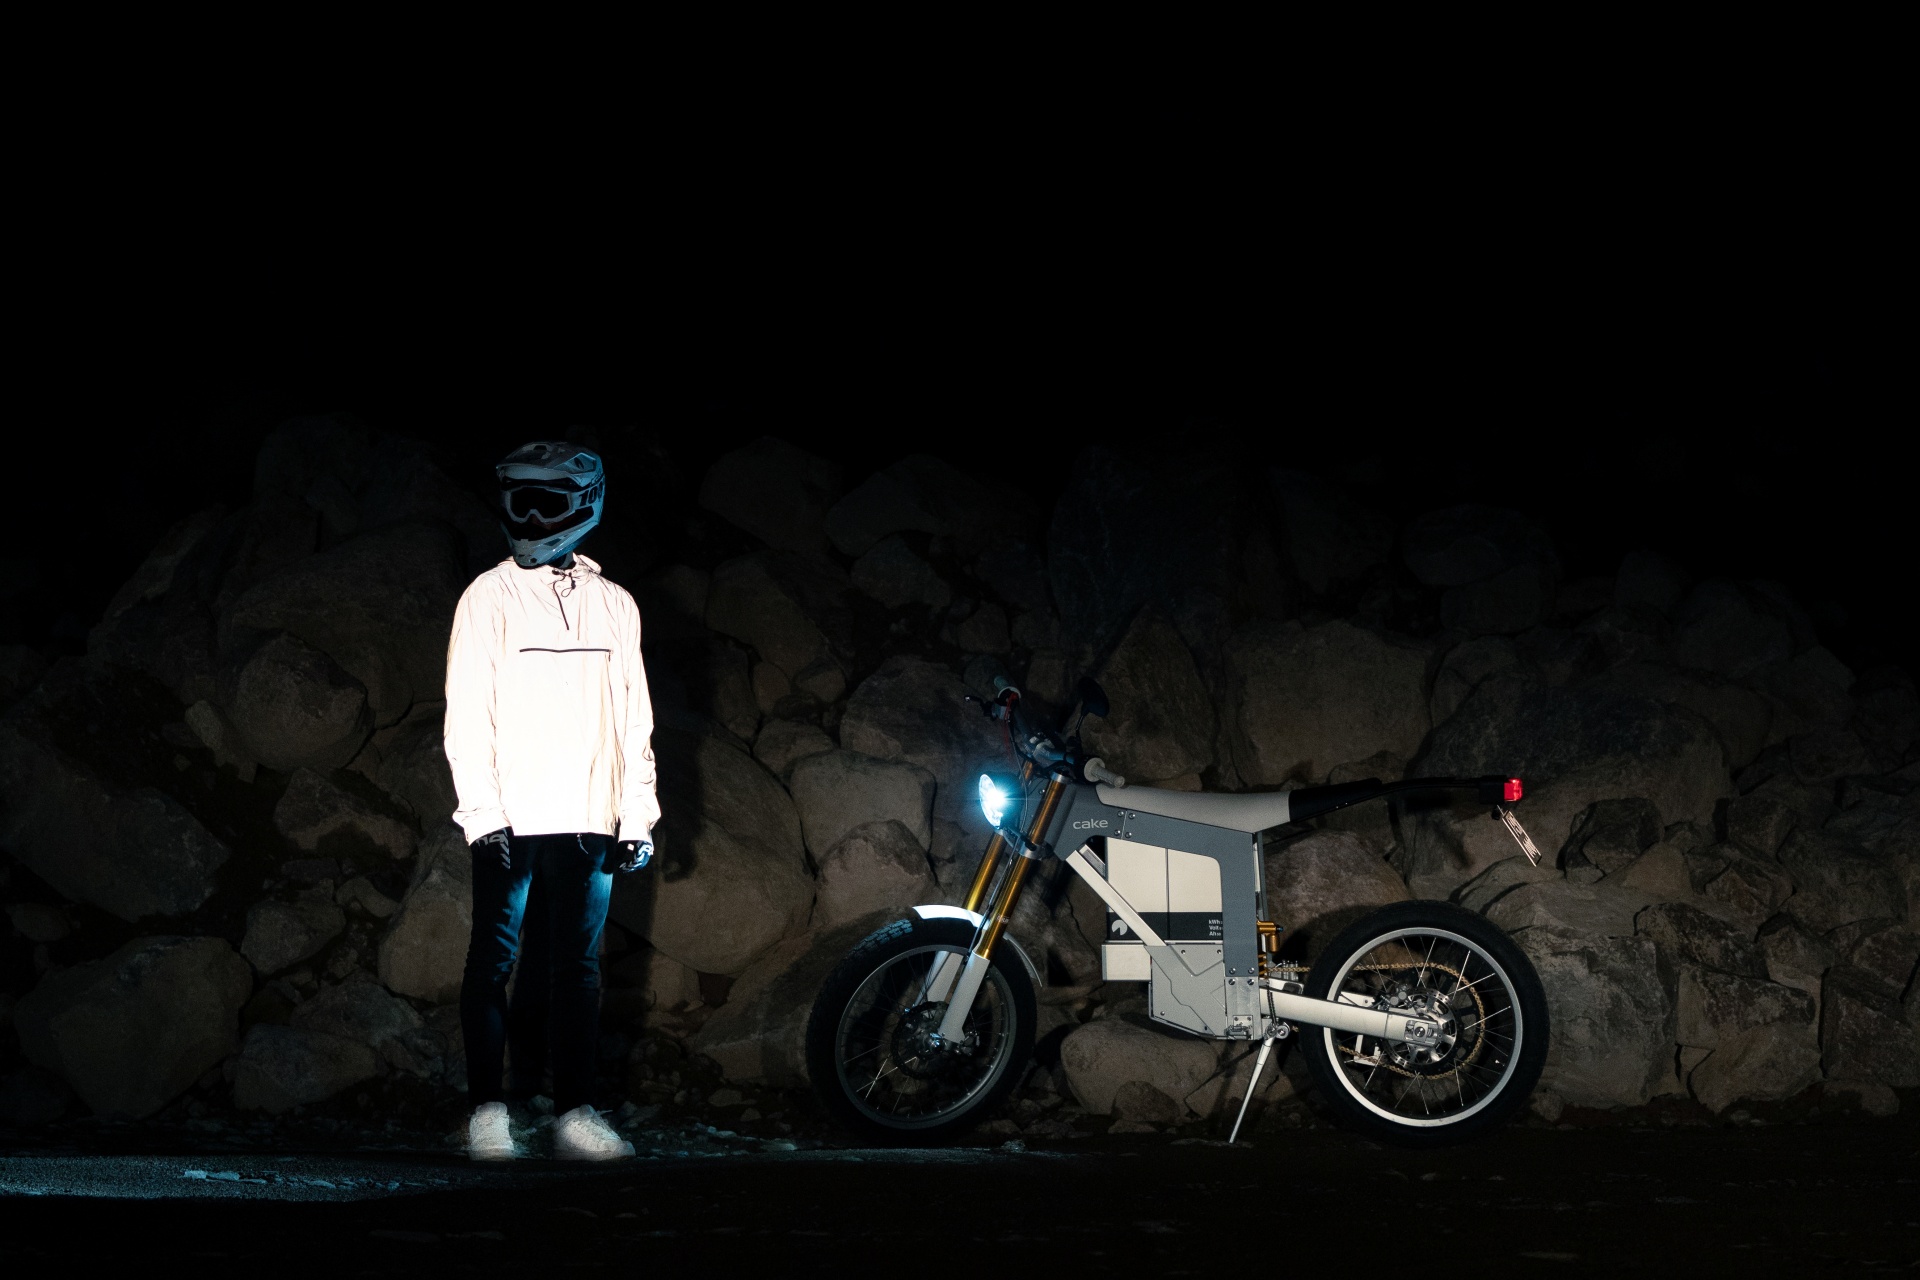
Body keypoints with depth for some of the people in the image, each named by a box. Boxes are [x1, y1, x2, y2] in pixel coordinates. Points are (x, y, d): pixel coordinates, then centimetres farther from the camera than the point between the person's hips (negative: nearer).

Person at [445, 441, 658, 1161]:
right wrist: (484, 811, -11)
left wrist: (638, 816, 7)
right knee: (495, 962, -1)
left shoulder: (614, 606, 13)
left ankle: (575, 1113, 6)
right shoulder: (490, 596, 3)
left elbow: (634, 721, 15)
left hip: (589, 822, 3)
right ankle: (488, 1111, 3)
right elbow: (467, 714, -2)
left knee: (578, 967, 4)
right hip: (512, 820, -3)